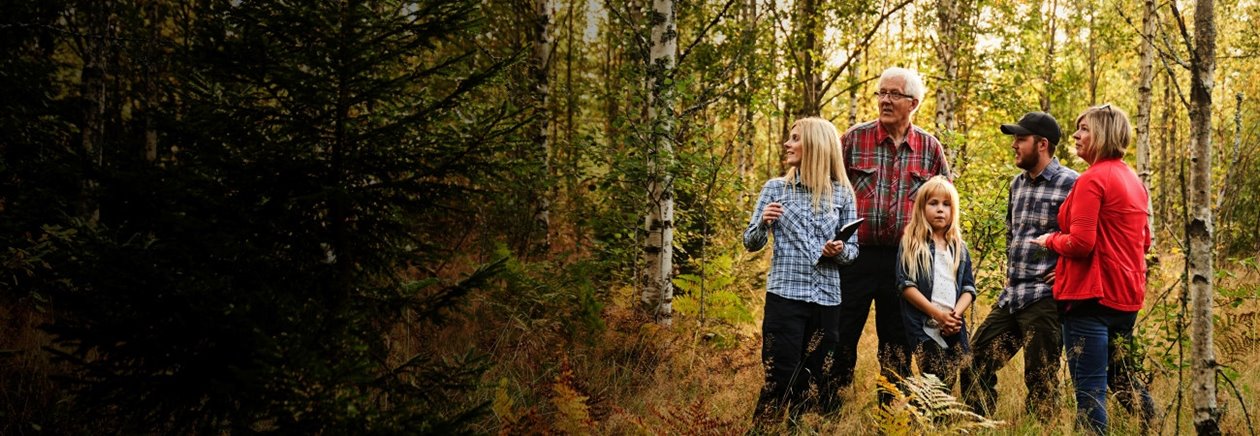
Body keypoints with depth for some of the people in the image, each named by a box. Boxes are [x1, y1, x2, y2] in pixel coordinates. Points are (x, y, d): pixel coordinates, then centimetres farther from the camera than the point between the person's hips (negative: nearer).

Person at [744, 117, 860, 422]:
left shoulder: (842, 193, 5)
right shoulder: (775, 188, 4)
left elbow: (853, 248, 7)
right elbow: (750, 243, 6)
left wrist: (840, 251, -15)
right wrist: (764, 223, -14)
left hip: (827, 298, 2)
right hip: (785, 295, -1)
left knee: (819, 381, 8)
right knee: (781, 378, -6)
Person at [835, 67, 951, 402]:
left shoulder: (930, 147, 6)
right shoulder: (854, 139, 0)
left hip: (906, 261, 2)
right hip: (857, 256, -1)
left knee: (898, 344, 9)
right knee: (842, 336, 1)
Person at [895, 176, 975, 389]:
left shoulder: (959, 247, 17)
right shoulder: (911, 244, 3)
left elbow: (968, 288, 12)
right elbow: (906, 285, -5)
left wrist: (956, 314, -8)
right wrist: (938, 314, -11)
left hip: (954, 331, 4)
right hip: (924, 329, -4)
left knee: (949, 384, 1)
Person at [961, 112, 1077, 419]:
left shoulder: (1070, 184, -12)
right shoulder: (1018, 184, 15)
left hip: (1044, 298, -8)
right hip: (1011, 296, 9)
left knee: (1040, 382, 0)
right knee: (975, 364, 11)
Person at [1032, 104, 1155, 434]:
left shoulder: (1092, 179, -14)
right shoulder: (1133, 180, 14)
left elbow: (1080, 244, -20)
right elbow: (1144, 241, 22)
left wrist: (1050, 240, -2)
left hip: (1092, 296, -9)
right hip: (1127, 295, 9)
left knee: (1090, 391, -7)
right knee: (1121, 376, 25)